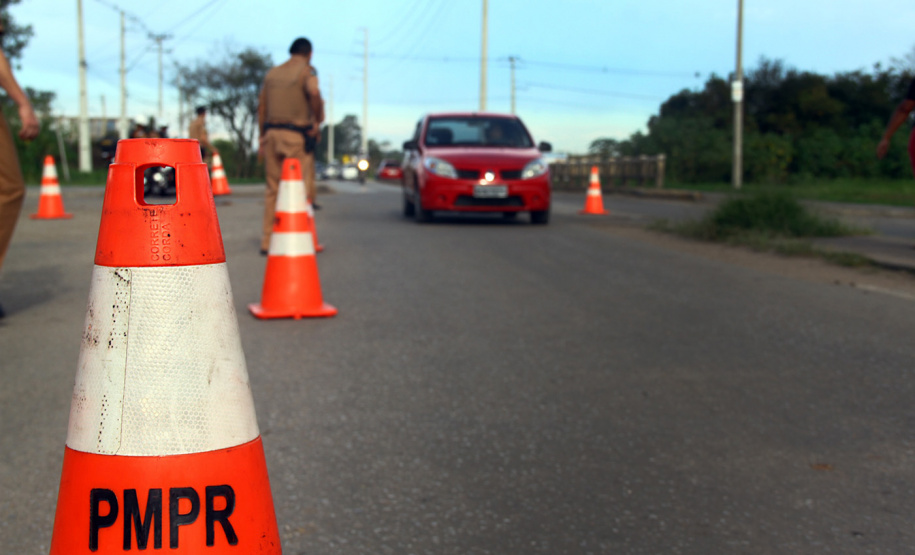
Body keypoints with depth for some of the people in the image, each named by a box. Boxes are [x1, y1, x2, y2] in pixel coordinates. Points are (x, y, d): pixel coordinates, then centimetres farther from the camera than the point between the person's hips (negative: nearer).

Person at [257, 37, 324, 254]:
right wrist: (318, 121, -11)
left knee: (272, 188, 10)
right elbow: (314, 93, -22)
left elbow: (261, 107, 14)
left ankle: (267, 240, 11)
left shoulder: (272, 73, 16)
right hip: (296, 134, -5)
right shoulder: (306, 70, -1)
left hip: (271, 132, 6)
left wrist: (263, 137, 18)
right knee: (302, 187, -1)